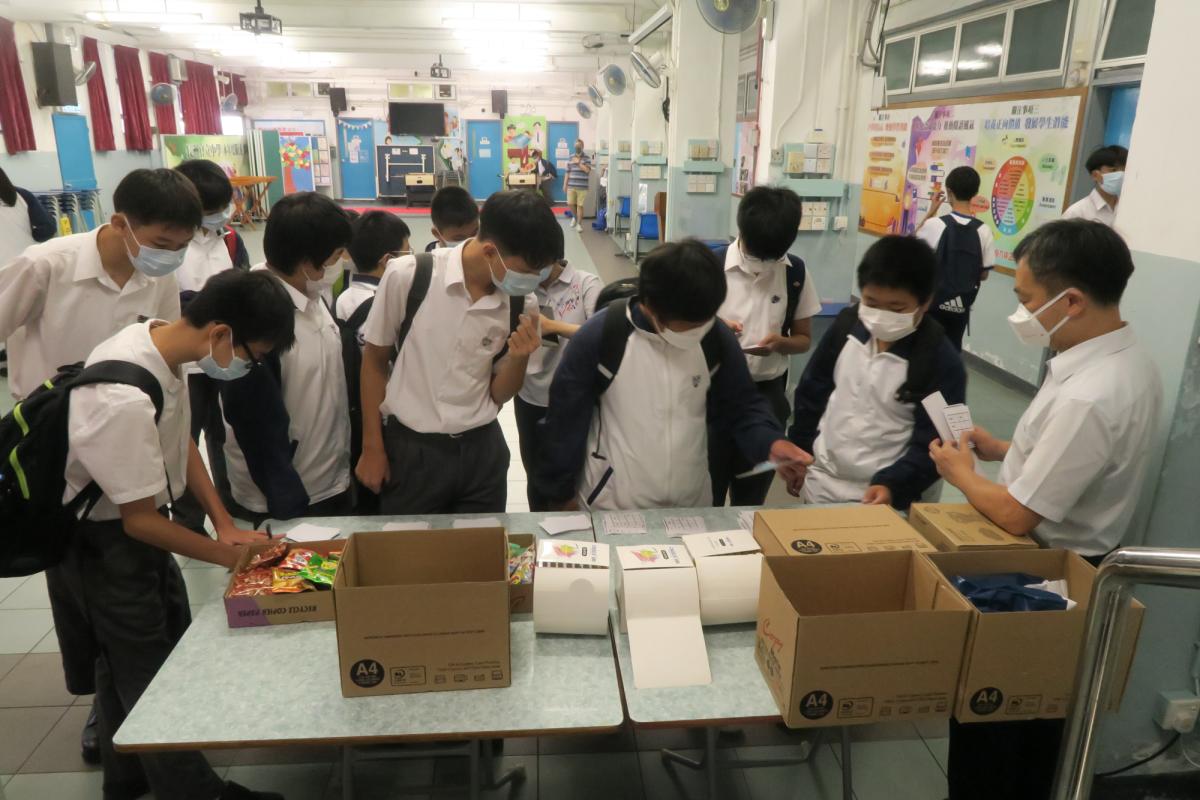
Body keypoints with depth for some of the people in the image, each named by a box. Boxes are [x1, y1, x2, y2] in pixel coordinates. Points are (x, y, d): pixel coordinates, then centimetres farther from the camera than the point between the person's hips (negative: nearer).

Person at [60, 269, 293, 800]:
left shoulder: (154, 339, -10)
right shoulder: (127, 400, -37)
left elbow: (181, 441, 3)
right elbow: (140, 521, -25)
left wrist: (225, 526, 0)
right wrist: (230, 557, -14)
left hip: (129, 521, 9)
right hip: (101, 538, -9)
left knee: (174, 645, 21)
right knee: (147, 670, 7)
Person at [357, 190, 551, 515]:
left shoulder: (523, 304, -7)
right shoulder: (406, 277, -15)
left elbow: (500, 395, 4)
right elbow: (374, 360, -1)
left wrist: (519, 358, -17)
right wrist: (372, 448, 3)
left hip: (481, 451, 2)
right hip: (409, 449, -2)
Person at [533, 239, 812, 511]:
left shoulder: (717, 338, -10)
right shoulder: (599, 337, -19)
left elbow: (740, 406, 3)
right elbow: (565, 419, -9)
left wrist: (770, 442, -16)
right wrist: (560, 492, -1)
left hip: (691, 503, 3)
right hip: (610, 505, -3)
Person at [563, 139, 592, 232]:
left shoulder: (586, 158, 0)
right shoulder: (571, 158, 11)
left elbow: (588, 170, -13)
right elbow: (567, 172, 12)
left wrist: (578, 162, -14)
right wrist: (565, 184, 8)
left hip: (582, 186, -3)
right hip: (571, 186, 3)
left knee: (580, 205, -2)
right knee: (570, 204, 1)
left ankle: (579, 224, 8)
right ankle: (575, 217, 29)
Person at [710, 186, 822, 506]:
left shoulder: (796, 273, -1)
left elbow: (804, 339, 7)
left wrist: (780, 342, -14)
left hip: (767, 394, 2)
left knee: (751, 497, 16)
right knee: (705, 494, 7)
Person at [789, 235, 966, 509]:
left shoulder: (942, 361, -17)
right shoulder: (847, 324, -5)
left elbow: (931, 446, -16)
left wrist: (892, 486, -29)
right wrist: (796, 450, 8)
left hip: (881, 496, -4)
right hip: (820, 482, 5)